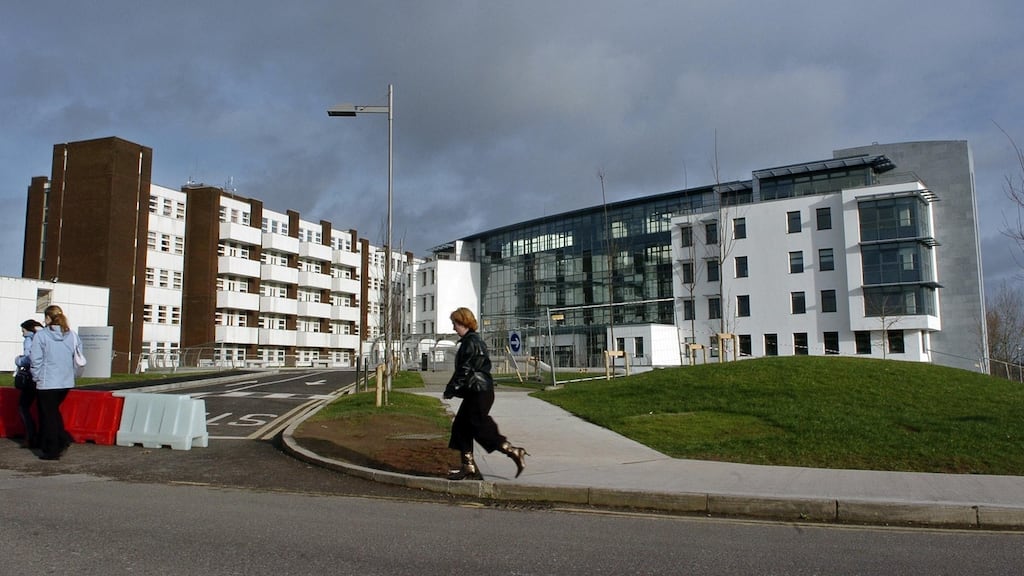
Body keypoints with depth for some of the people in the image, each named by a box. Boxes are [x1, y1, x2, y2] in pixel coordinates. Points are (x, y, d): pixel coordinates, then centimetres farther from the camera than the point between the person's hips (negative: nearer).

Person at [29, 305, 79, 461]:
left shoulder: (40, 335, -10)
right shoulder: (72, 335, 2)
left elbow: (36, 360, -10)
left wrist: (37, 377, 3)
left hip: (47, 383, -4)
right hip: (66, 382, 5)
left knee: (48, 415, 6)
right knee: (54, 410, 23)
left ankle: (51, 451, 10)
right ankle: (63, 438, 10)